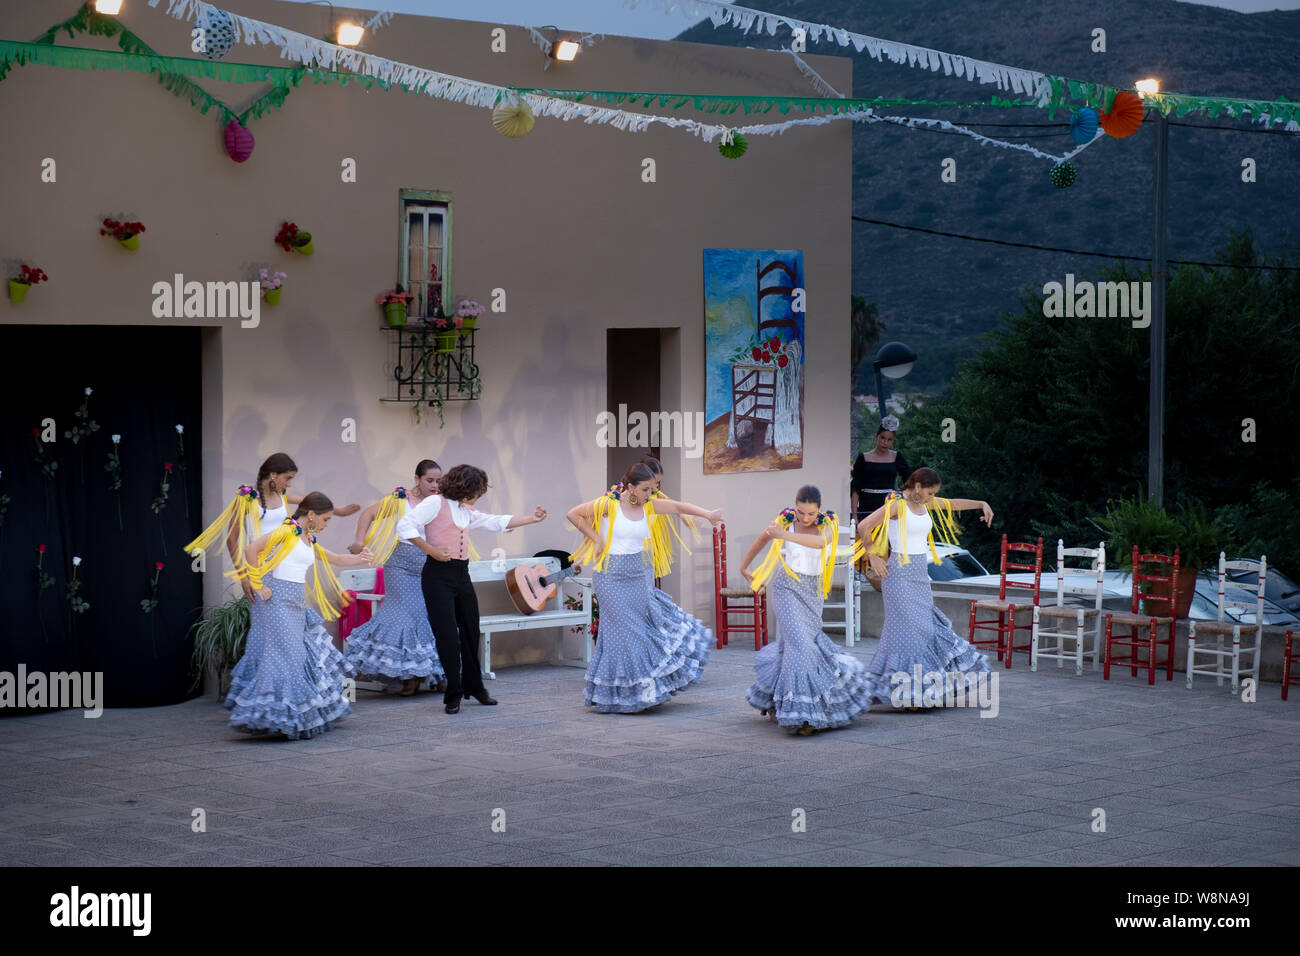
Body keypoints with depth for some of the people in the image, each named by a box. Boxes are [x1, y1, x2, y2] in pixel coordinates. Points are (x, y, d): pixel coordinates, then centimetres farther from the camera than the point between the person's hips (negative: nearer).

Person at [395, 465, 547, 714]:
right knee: (447, 635, -6)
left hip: (461, 574, 7)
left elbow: (498, 522, 21)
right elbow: (405, 526, -13)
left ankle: (474, 686, 27)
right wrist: (431, 550, -16)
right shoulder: (436, 503, -6)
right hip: (438, 574, -7)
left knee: (471, 632, 12)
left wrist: (532, 518, 18)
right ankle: (453, 695, 5)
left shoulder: (467, 511, 17)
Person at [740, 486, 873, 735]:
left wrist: (785, 535, -41)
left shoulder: (829, 523, -7)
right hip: (787, 588, -3)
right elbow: (762, 539, 12)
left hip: (812, 590, 3)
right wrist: (744, 567, 21)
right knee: (799, 643, -17)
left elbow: (822, 541, -31)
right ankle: (800, 713, -19)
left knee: (804, 641, 6)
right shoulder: (785, 521, -7)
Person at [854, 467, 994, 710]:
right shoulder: (897, 505, -12)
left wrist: (982, 504, 14)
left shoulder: (925, 504, 10)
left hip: (920, 575, 8)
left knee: (926, 628, 8)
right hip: (900, 573, -8)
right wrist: (873, 557, -10)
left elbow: (954, 503, 23)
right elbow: (863, 527, -16)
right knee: (907, 630, -8)